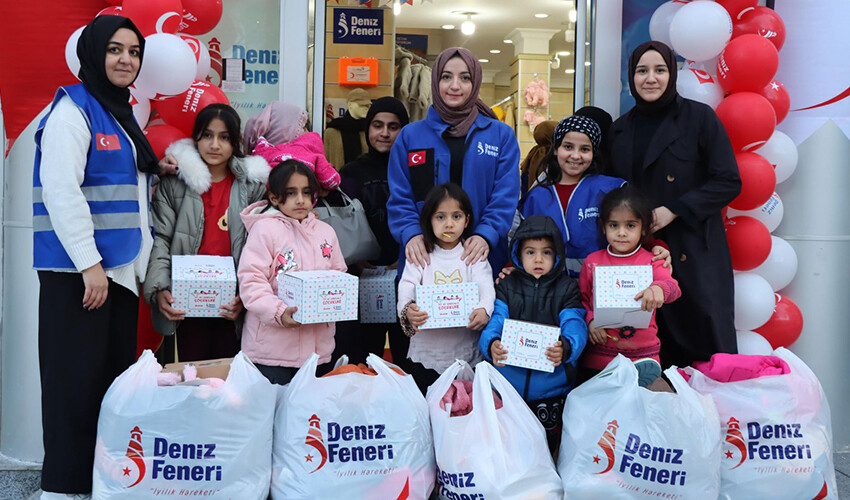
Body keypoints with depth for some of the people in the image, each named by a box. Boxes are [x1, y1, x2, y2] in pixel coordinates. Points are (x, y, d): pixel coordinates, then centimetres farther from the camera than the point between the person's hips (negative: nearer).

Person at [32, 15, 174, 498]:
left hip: (121, 268, 9)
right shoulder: (73, 110, -9)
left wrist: (153, 172, 11)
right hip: (77, 271, -9)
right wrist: (89, 264, -21)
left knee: (117, 373, 11)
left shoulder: (120, 113, 19)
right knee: (77, 379, -4)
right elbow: (61, 191, -18)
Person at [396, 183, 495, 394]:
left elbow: (485, 286, -11)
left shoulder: (474, 254, 3)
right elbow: (407, 285, -11)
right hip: (426, 351, 0)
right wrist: (408, 309, -34)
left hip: (467, 352, 0)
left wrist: (484, 309, -34)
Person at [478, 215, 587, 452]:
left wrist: (566, 347, -35)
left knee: (547, 447, 9)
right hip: (509, 381, 1)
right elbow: (495, 322, -6)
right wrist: (491, 344, -30)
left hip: (551, 386, -1)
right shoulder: (507, 286, 7)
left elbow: (575, 326, -11)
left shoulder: (567, 288, 3)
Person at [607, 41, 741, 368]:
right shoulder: (620, 129, 13)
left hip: (694, 253, -3)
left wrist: (673, 211, -13)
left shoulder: (699, 117, 0)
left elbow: (728, 182, -5)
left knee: (708, 351, -3)